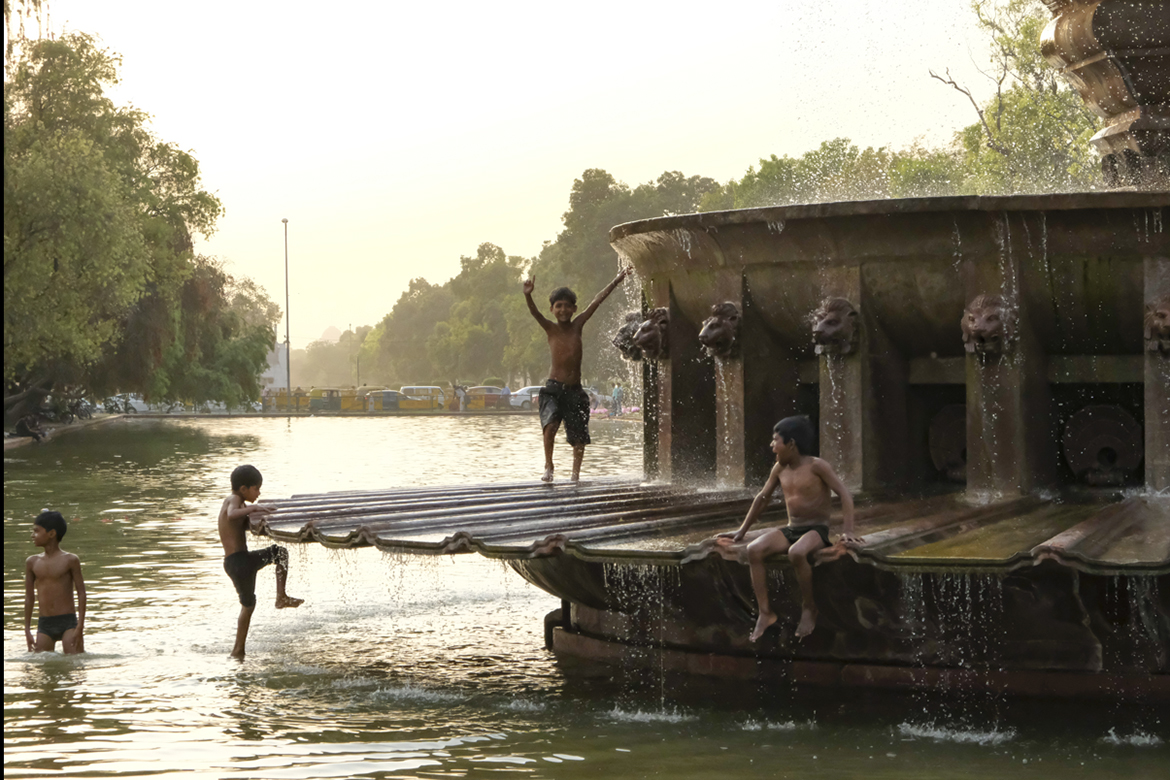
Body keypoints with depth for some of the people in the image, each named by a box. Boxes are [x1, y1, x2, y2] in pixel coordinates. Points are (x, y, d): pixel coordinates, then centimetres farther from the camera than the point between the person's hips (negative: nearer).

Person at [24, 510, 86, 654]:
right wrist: (27, 630, 10)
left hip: (68, 622, -4)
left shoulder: (70, 560, -3)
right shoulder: (32, 562, 7)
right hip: (44, 625, 4)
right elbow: (29, 596, 12)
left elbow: (81, 593, -2)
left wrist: (80, 627, -8)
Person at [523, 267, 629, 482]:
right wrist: (528, 296, -40)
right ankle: (548, 466, -12)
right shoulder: (551, 329, -2)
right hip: (554, 389, -3)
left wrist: (616, 281, 4)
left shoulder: (577, 325, 4)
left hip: (575, 390, 3)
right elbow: (535, 313, -21)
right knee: (551, 424, -26)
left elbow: (598, 300, 4)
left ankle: (576, 473, 25)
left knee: (579, 436, 7)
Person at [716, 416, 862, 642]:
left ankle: (808, 607, -16)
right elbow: (763, 498, 19)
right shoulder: (780, 468, 9)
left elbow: (844, 494, -14)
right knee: (754, 550, -22)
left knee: (796, 553, -40)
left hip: (816, 530, -6)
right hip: (790, 530, 6)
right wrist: (742, 531, 19)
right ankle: (765, 612, -19)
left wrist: (848, 532, -24)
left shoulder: (816, 466, -10)